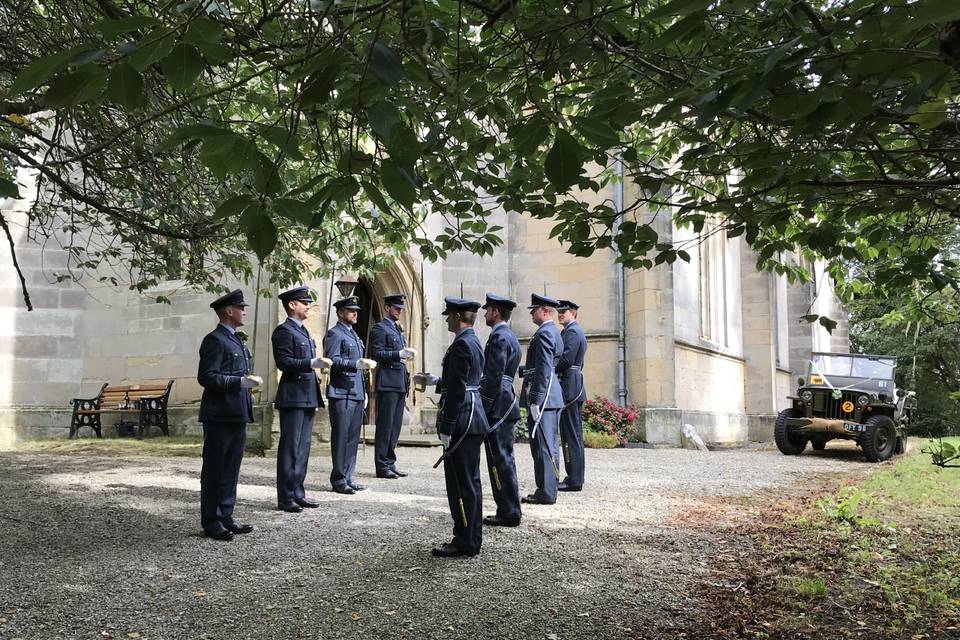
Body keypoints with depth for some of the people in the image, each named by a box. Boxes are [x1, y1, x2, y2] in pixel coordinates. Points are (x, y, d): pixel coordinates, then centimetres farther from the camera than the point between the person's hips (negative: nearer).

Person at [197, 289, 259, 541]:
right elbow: (206, 377, -19)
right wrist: (241, 381, -22)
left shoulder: (236, 340, 19)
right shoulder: (215, 340, -11)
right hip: (220, 416, -9)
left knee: (231, 469, 13)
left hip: (237, 416, 9)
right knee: (214, 470, -1)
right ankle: (211, 522, 6)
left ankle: (226, 518, 20)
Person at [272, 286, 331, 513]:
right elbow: (284, 362, -18)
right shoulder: (283, 331, -9)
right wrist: (312, 363, -26)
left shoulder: (303, 331, 20)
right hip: (292, 398, -9)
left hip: (308, 397, 9)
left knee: (303, 447, 12)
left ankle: (297, 493, 19)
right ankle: (286, 498, 1)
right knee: (290, 448, -5)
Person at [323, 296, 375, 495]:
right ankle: (339, 480, 1)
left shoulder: (354, 335, 21)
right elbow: (332, 360, -19)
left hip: (356, 394, 9)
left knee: (353, 437, 11)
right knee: (341, 437, -5)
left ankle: (347, 478, 18)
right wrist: (358, 363, -27)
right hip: (341, 394, -9)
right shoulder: (334, 334, -6)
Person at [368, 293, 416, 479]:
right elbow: (377, 354, -15)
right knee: (385, 425, -5)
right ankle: (382, 466, -1)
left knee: (395, 425, 10)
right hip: (387, 383, -9)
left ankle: (390, 462, 15)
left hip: (400, 384, 9)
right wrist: (399, 354, -21)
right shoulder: (379, 328, -5)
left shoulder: (398, 329, 22)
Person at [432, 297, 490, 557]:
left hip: (462, 423, -11)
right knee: (470, 482, 14)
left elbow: (457, 389, -21)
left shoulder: (462, 344, -16)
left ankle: (465, 542, 3)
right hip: (473, 421, 11)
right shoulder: (473, 341, 15)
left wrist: (446, 428, -20)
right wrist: (437, 381, 21)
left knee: (462, 483, -4)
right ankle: (469, 538, 23)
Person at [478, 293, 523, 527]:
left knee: (500, 461, -5)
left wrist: (483, 409, -18)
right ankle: (508, 511, 19)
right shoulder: (509, 336, 17)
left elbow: (494, 377, -20)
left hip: (497, 407, -10)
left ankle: (508, 514, 0)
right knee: (504, 460, 13)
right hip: (507, 406, 10)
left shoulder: (499, 337, -14)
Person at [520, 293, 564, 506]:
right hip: (553, 398, 10)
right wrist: (520, 369, 21)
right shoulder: (554, 332, 17)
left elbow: (543, 371, -21)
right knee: (549, 446, 14)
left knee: (542, 446, -5)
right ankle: (548, 489, 21)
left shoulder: (544, 333, -15)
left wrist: (536, 401, -21)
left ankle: (545, 492, -1)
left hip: (542, 398, -10)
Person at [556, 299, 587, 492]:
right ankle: (575, 477, 19)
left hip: (569, 389, -11)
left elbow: (566, 359, -21)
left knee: (570, 435, -9)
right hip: (576, 389, 11)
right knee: (575, 434, 13)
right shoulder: (577, 331, 21)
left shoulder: (571, 332, -11)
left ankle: (574, 480, -7)